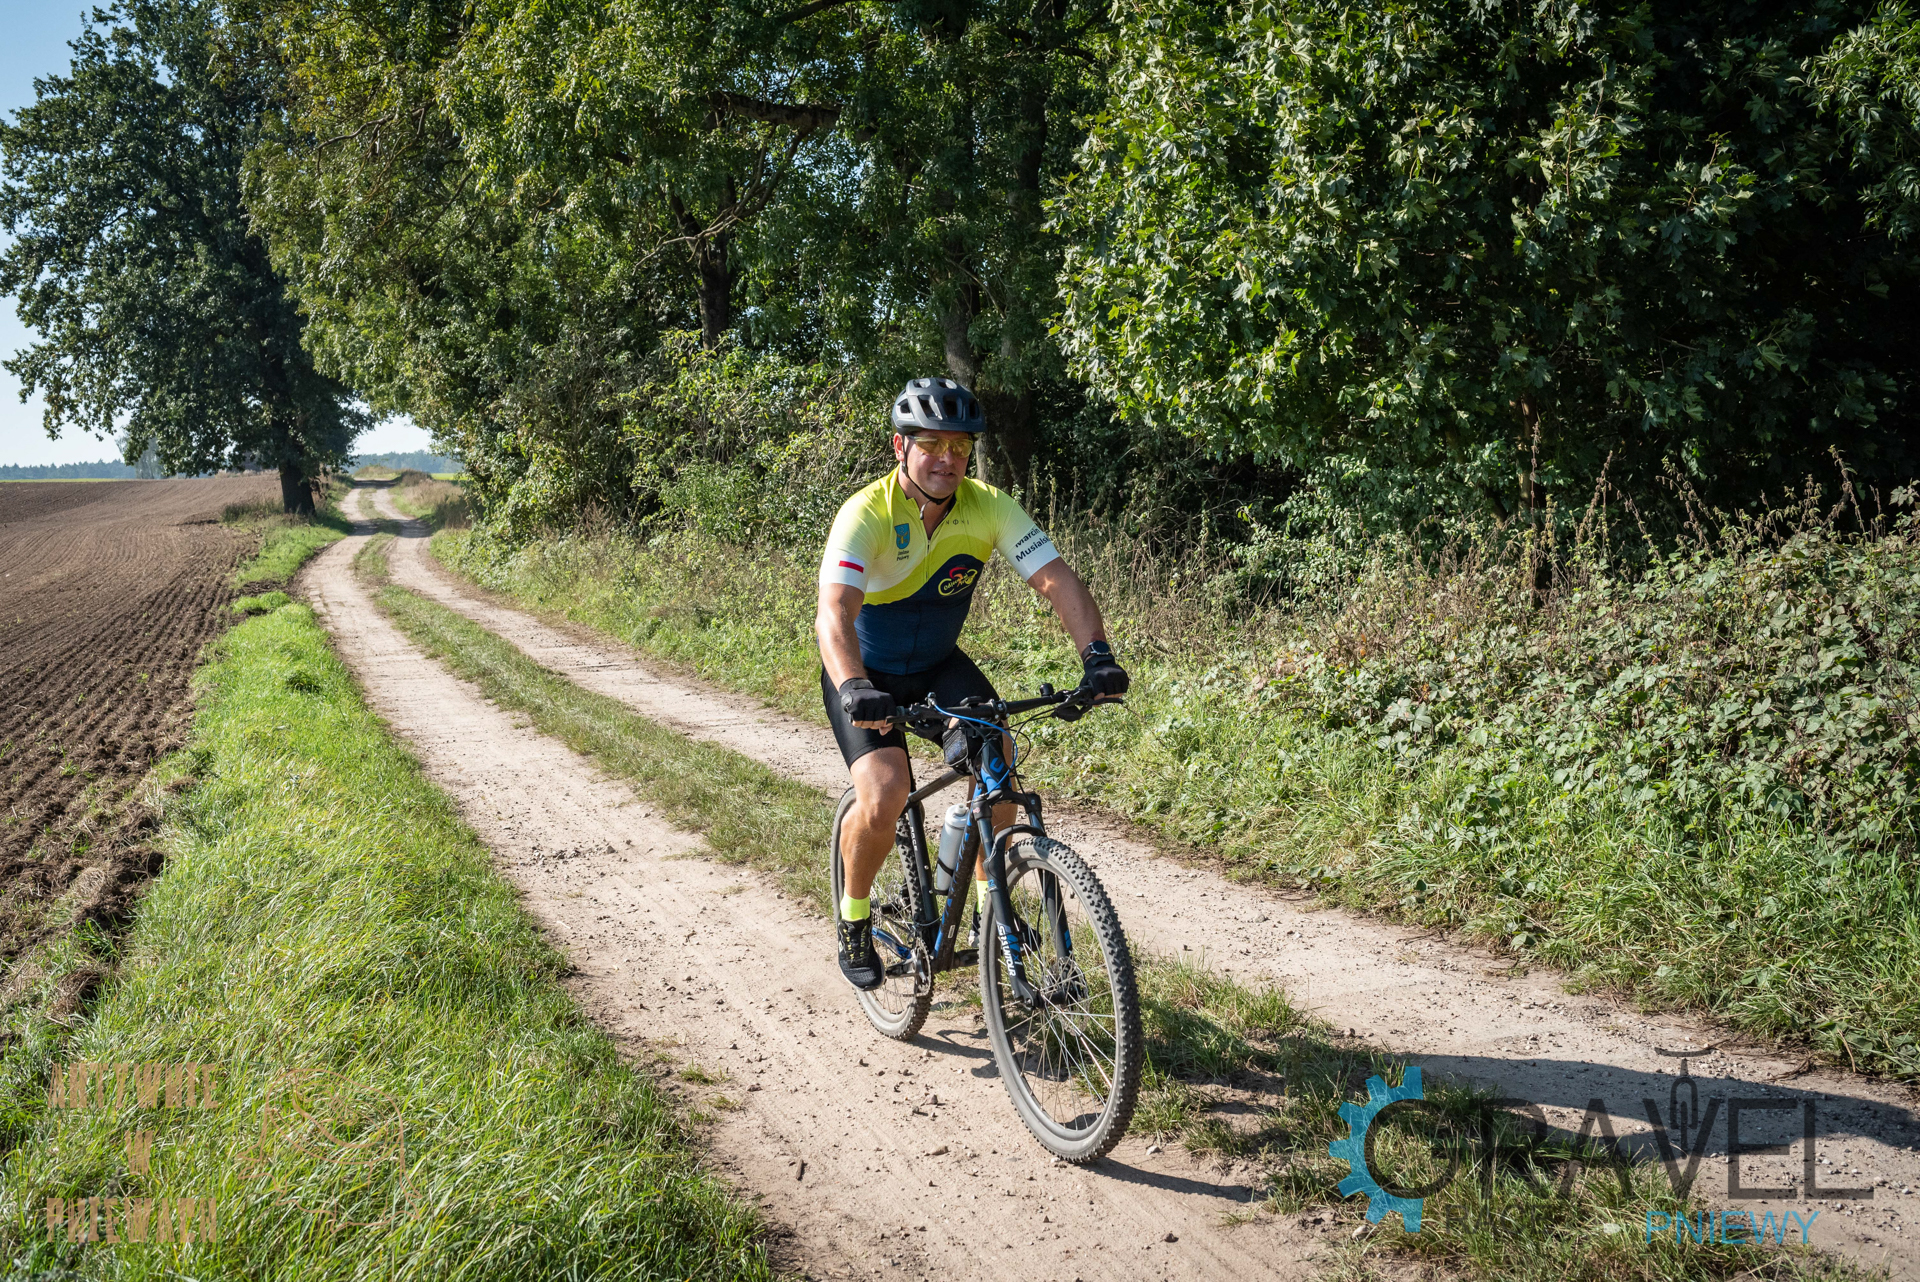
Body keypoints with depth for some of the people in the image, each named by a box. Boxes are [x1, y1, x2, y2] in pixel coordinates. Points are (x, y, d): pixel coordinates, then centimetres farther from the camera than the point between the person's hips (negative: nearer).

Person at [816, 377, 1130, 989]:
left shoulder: (989, 507, -16)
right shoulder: (868, 514, -27)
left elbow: (1057, 579, -22)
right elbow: (834, 612, -40)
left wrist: (1096, 653, -39)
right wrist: (854, 687, -58)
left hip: (939, 664, 4)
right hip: (866, 672, -4)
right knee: (885, 793, -23)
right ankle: (853, 917, 5)